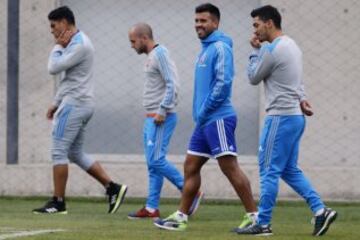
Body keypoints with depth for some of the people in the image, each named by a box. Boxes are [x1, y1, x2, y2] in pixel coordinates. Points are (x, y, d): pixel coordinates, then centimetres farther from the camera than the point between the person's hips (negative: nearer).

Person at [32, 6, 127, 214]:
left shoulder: (79, 45, -15)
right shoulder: (76, 43, 18)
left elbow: (54, 68, -20)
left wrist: (58, 46, -5)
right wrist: (56, 103, 23)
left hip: (74, 105, -10)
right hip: (80, 104, 10)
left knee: (59, 151, -6)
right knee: (76, 153, 11)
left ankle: (58, 203, -4)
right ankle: (113, 188, 6)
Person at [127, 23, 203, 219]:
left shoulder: (160, 54, -12)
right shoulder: (152, 56, 17)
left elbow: (172, 85, -20)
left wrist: (162, 111, -21)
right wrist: (151, 115, 15)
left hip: (161, 118, -10)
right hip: (151, 118, 10)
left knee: (156, 160, -12)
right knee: (153, 163, 8)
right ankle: (151, 208, 9)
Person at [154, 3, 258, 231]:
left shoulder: (220, 48, -11)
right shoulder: (206, 49, 17)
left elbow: (223, 83, -20)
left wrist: (203, 111, -15)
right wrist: (200, 113, 13)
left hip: (218, 118, -10)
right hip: (205, 121, 10)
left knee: (230, 168, -10)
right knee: (191, 167, 11)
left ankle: (254, 216, -8)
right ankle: (181, 217, 16)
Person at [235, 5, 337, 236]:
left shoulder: (272, 49, -16)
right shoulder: (292, 46, 16)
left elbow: (253, 78, -5)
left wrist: (256, 51, 4)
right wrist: (301, 98, 3)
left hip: (281, 117, -10)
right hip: (295, 115, 10)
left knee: (269, 170, -4)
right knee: (290, 170, 13)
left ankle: (263, 224, -1)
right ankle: (321, 210, 5)